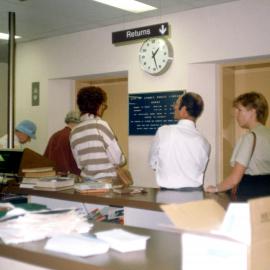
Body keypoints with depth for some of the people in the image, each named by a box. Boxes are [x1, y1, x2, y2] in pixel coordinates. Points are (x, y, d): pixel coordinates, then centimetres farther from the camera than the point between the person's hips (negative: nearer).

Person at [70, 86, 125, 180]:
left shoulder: (74, 132, 7)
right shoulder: (101, 125, -11)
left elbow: (80, 164, 13)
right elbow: (118, 159, -10)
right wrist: (123, 160, 11)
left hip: (86, 181, 6)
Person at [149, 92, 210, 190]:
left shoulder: (163, 131, -7)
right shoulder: (204, 143, -2)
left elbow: (153, 163, 4)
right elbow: (201, 170, 8)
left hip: (168, 193, -2)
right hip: (194, 193, 2)